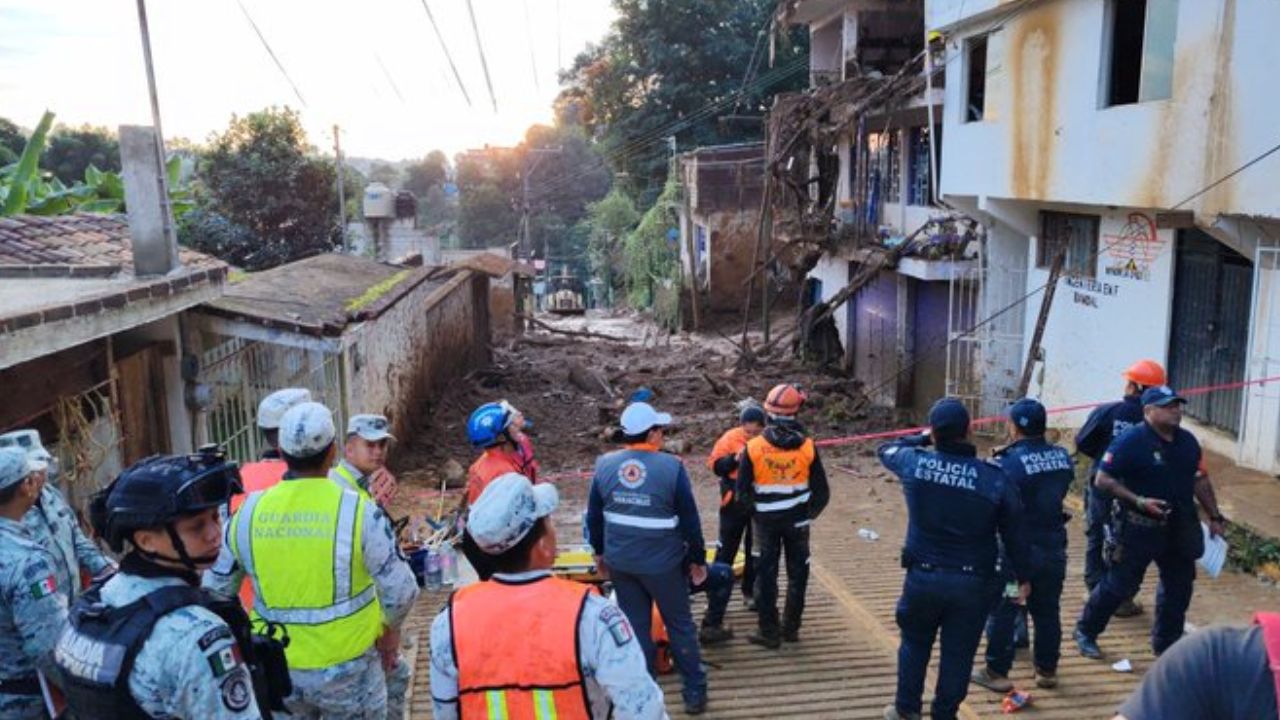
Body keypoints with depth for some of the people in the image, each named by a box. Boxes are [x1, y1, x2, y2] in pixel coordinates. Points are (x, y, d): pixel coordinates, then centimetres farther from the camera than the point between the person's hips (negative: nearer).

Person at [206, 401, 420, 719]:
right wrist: (391, 627, 7)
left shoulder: (249, 511, -5)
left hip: (277, 669, 3)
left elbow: (214, 590, 6)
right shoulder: (356, 509, -17)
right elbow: (400, 591, -13)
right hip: (347, 669, -3)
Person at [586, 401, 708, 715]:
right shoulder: (671, 466, -15)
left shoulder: (605, 464, -4)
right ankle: (694, 691, 21)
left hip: (619, 562, 3)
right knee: (680, 624, 13)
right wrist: (698, 559, 2)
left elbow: (594, 516, 4)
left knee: (635, 625, 15)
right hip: (662, 562, -3)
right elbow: (689, 519, -10)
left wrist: (600, 551, 17)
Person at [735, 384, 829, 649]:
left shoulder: (753, 447, -13)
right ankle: (791, 627, 25)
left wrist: (756, 512, 8)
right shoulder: (807, 447, -10)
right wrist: (809, 515, 11)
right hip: (797, 520, 1)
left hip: (766, 521, -1)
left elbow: (742, 492, -9)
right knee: (797, 573, 16)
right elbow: (822, 492, -5)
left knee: (766, 575, 11)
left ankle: (768, 631, 16)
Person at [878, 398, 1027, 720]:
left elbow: (886, 450, 13)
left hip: (923, 575, 1)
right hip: (974, 582, -1)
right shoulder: (996, 479, -13)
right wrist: (1022, 577, 12)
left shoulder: (914, 463, -12)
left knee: (915, 643, 21)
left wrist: (920, 438, 26)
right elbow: (1013, 535, -3)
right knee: (958, 653, 14)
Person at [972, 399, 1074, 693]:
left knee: (1002, 611, 7)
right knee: (1047, 611, 18)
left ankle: (997, 672, 15)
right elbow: (1060, 491, 9)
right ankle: (1047, 670, 30)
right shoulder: (1063, 457, -2)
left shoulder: (1008, 462, -21)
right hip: (1054, 547, 6)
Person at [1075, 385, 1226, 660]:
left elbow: (1200, 481, 16)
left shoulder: (1188, 441, 4)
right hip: (1139, 528, -6)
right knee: (1119, 585, 2)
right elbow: (1103, 480, -17)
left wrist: (1214, 516, 14)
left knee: (1179, 587, 14)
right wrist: (1139, 501, -24)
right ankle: (1086, 631, 21)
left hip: (1179, 529, 7)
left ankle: (1166, 644, 31)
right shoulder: (1131, 441, -16)